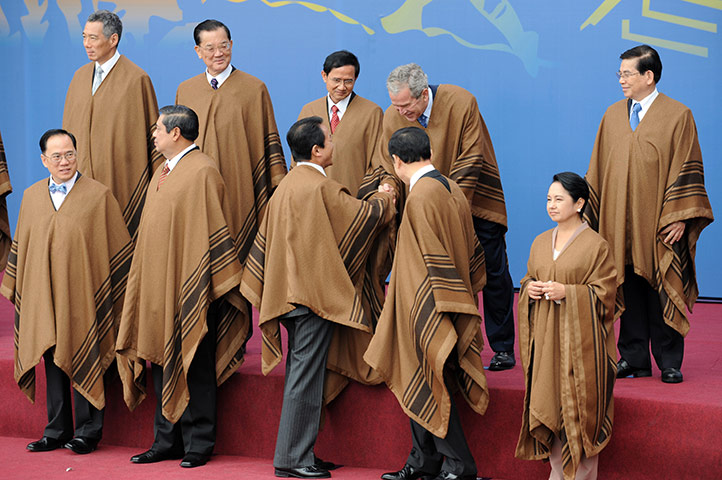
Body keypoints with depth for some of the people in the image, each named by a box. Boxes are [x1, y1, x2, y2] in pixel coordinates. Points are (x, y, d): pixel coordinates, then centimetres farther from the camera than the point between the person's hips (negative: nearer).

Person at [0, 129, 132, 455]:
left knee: (83, 362, 0)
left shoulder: (98, 195, -2)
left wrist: (115, 292, -3)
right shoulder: (31, 196, 10)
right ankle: (58, 430, 17)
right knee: (52, 361, 9)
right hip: (43, 299, 4)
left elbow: (117, 246, -1)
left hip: (82, 295, -4)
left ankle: (88, 431, 9)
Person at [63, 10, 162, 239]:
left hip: (120, 179, -5)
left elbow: (152, 134, -5)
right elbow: (69, 128, 17)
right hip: (82, 175, 5)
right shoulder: (80, 77, 12)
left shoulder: (137, 79, -7)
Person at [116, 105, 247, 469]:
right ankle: (167, 441, 17)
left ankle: (198, 444, 5)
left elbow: (210, 232, -15)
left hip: (189, 289, -9)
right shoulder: (162, 173, 15)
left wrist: (201, 285, -17)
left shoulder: (203, 172, -12)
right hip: (159, 288, 9)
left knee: (194, 367, -2)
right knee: (163, 366, 10)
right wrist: (148, 282, 18)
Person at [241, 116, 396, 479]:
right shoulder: (320, 188, -14)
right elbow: (364, 214, -7)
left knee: (300, 376, 13)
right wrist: (384, 199, 15)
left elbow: (265, 239, 17)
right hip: (316, 295, -9)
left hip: (290, 295, 9)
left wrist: (261, 292, 23)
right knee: (305, 377, -6)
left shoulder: (286, 187, 13)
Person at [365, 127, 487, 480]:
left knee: (427, 387, -1)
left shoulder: (421, 197, -19)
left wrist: (441, 313, -18)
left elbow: (436, 261, -22)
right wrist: (463, 299, 21)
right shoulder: (451, 188, 8)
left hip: (427, 309, -9)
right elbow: (470, 250, 14)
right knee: (419, 386, 16)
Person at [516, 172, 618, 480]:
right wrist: (529, 288, -3)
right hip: (545, 339, 6)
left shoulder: (596, 246, -6)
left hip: (578, 338, -5)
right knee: (548, 406, 5)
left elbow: (604, 293, -7)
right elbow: (529, 279, 20)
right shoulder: (541, 243, 12)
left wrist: (567, 292, -18)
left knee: (577, 408, -5)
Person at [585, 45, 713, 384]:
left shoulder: (678, 116, -2)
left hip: (660, 225, -4)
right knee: (629, 291, 6)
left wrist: (679, 217, -12)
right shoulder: (613, 117, 11)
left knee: (661, 292, 0)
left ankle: (669, 364, 9)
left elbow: (687, 169, -4)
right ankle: (634, 359, 13)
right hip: (621, 222, 4)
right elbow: (599, 169, 14)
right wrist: (591, 213, 7)